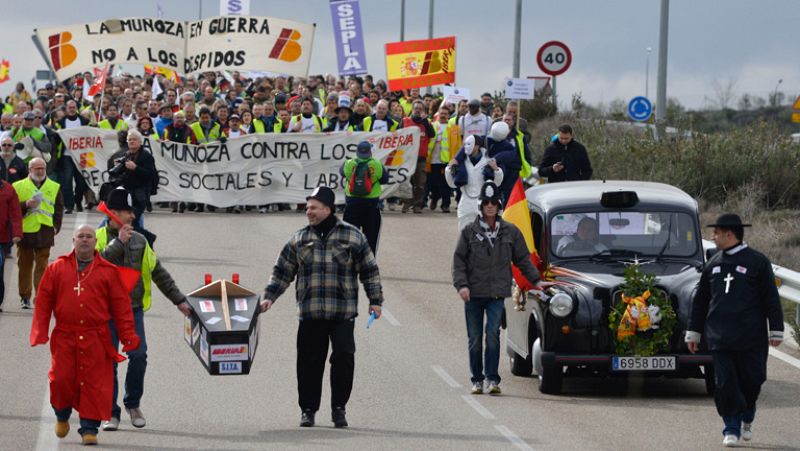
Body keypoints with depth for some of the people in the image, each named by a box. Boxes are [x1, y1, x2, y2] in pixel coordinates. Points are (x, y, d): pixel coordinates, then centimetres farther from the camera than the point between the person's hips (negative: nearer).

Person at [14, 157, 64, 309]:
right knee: (24, 265, 7)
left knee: (42, 266, -5)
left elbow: (59, 208, 10)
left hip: (45, 232, 0)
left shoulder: (54, 187, 10)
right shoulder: (18, 187, 6)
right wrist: (26, 205, -15)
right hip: (25, 232, 0)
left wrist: (56, 227, -1)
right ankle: (25, 297, 17)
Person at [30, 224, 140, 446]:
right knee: (61, 379, -1)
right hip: (64, 336, 1)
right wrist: (40, 333, -1)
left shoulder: (108, 271, 5)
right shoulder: (57, 268, 8)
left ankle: (89, 429, 5)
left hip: (96, 338, -1)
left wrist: (127, 335, -1)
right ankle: (62, 415, 28)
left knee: (93, 382, -3)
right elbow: (43, 301, 6)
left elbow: (121, 305, 4)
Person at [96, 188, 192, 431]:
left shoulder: (139, 241, 11)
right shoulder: (99, 238, -1)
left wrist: (179, 300, 15)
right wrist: (118, 242, -18)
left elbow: (159, 273, 16)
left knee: (139, 355, -7)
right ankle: (110, 413, 7)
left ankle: (133, 404, 14)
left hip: (134, 308, 3)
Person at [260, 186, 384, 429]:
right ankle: (308, 409, 14)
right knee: (309, 361, 3)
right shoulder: (299, 239, 11)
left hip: (343, 312, -2)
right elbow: (283, 271, 16)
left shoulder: (353, 237, 4)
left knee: (343, 356, -9)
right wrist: (269, 297, 8)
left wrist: (375, 300, 4)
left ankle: (339, 407, 3)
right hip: (310, 313, 2)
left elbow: (369, 271, 8)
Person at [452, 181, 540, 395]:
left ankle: (492, 379, -14)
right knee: (474, 338, 5)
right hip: (473, 294, 1)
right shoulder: (469, 232, 5)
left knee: (493, 333, -15)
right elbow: (459, 261, 4)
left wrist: (536, 281, 11)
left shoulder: (510, 232, 8)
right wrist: (461, 285, -9)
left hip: (497, 293, -1)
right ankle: (477, 379, 14)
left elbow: (523, 259, 17)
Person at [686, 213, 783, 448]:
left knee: (751, 381, 2)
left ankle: (747, 418, 27)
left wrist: (776, 331, -3)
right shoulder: (713, 264, 12)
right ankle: (731, 428, 3)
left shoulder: (757, 261, 0)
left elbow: (771, 299, 0)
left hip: (750, 338, -3)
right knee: (725, 384, -4)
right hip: (720, 338, 3)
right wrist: (693, 331, 15)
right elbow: (700, 300, 18)